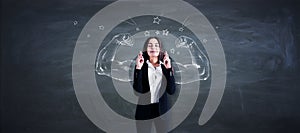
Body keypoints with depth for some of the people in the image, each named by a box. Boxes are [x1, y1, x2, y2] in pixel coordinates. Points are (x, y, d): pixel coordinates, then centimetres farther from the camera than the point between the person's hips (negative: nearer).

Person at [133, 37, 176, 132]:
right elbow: (137, 91, -12)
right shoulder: (141, 66, -3)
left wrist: (169, 69, -13)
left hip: (162, 109, 2)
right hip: (144, 109, -2)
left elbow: (171, 91, -6)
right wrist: (138, 68, -18)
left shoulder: (165, 66, 3)